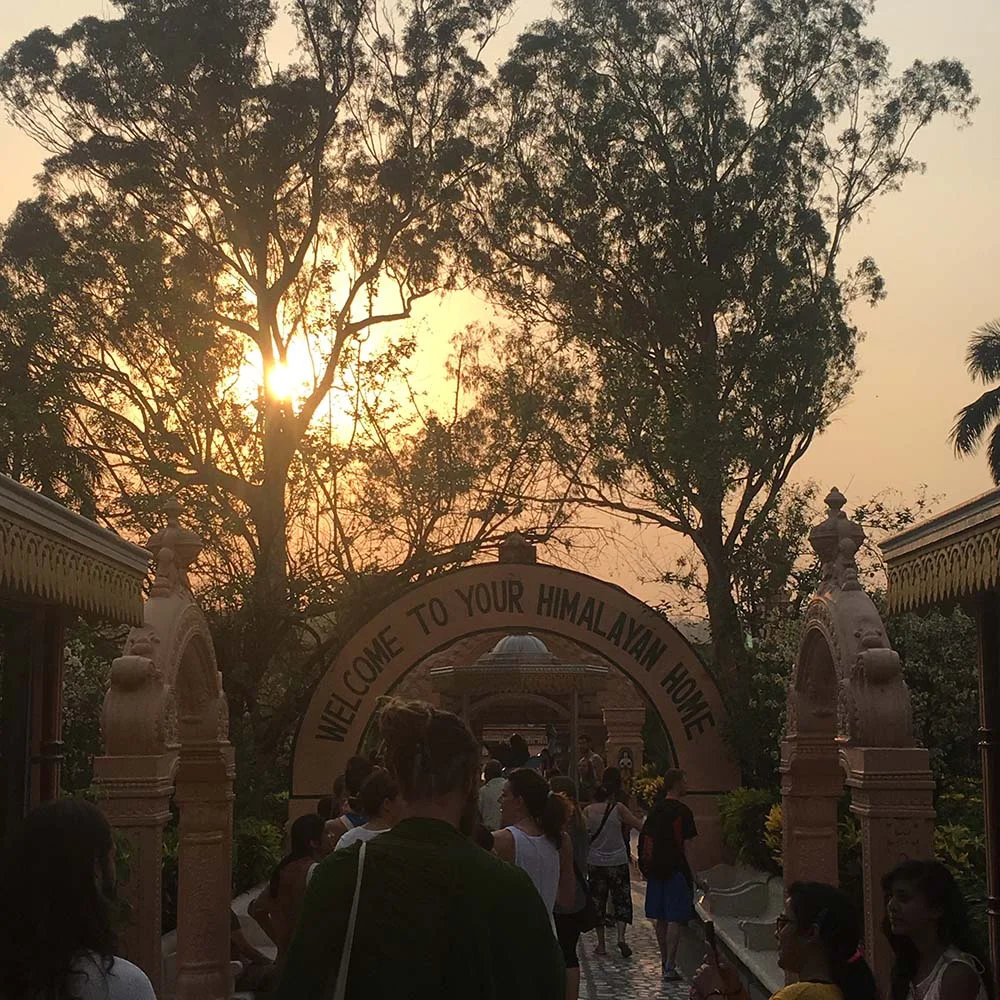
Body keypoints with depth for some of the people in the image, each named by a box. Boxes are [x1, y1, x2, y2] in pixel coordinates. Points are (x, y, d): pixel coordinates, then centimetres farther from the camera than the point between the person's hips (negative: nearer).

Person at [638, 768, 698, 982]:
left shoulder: (656, 808, 9)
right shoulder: (682, 811, -11)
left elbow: (645, 838, 13)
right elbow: (685, 845, -13)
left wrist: (646, 867, 20)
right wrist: (691, 872, -6)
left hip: (655, 868, 7)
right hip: (675, 868, -7)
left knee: (660, 918, 13)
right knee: (675, 919, -6)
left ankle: (664, 962, 22)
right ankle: (670, 966, -10)